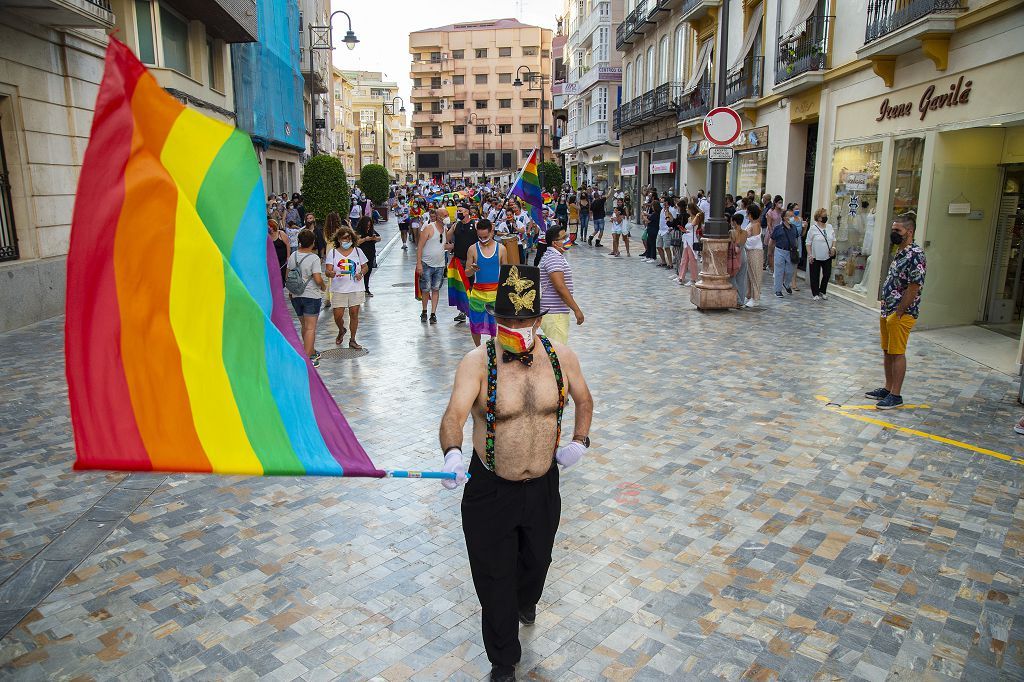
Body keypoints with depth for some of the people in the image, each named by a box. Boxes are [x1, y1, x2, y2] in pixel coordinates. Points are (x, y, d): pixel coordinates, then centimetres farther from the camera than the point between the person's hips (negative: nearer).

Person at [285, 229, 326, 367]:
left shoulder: (293, 256, 3)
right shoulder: (314, 258, -15)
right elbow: (318, 279, -21)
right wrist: (323, 286, 0)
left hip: (296, 295, 6)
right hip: (311, 295, -6)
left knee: (304, 326, 18)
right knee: (311, 328, -3)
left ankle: (312, 352, 32)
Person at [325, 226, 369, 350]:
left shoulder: (357, 251, 5)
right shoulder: (332, 252, 1)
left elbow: (365, 267, 13)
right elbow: (328, 271, -5)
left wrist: (361, 273, -9)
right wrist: (330, 273, -29)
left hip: (356, 289, 1)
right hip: (338, 290, -1)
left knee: (354, 313, 1)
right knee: (338, 315, -2)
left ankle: (352, 340, 16)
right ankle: (341, 331, 32)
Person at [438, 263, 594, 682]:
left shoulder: (561, 356, -7)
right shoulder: (477, 363, -19)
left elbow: (584, 400, 9)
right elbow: (454, 414, -31)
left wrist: (580, 441, -4)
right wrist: (452, 453, -50)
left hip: (544, 486, 4)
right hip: (490, 490, -3)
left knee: (537, 559, 27)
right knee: (494, 577, 7)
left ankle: (526, 603, 64)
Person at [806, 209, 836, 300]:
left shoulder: (830, 227, 6)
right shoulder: (813, 228, -8)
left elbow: (834, 239, 16)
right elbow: (808, 243, -7)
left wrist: (833, 247, -3)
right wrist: (809, 255, -12)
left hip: (827, 257, 4)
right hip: (815, 257, -4)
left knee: (827, 274, 7)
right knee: (815, 276, 5)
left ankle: (822, 291, 25)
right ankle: (815, 294, 16)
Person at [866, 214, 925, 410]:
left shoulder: (915, 254, -17)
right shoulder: (899, 253, 13)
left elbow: (914, 287, -21)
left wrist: (899, 312, -17)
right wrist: (885, 303, 13)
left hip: (901, 314, -9)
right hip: (888, 312, 9)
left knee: (897, 353, -2)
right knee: (887, 351, 16)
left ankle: (896, 395, 6)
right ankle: (888, 388, 27)